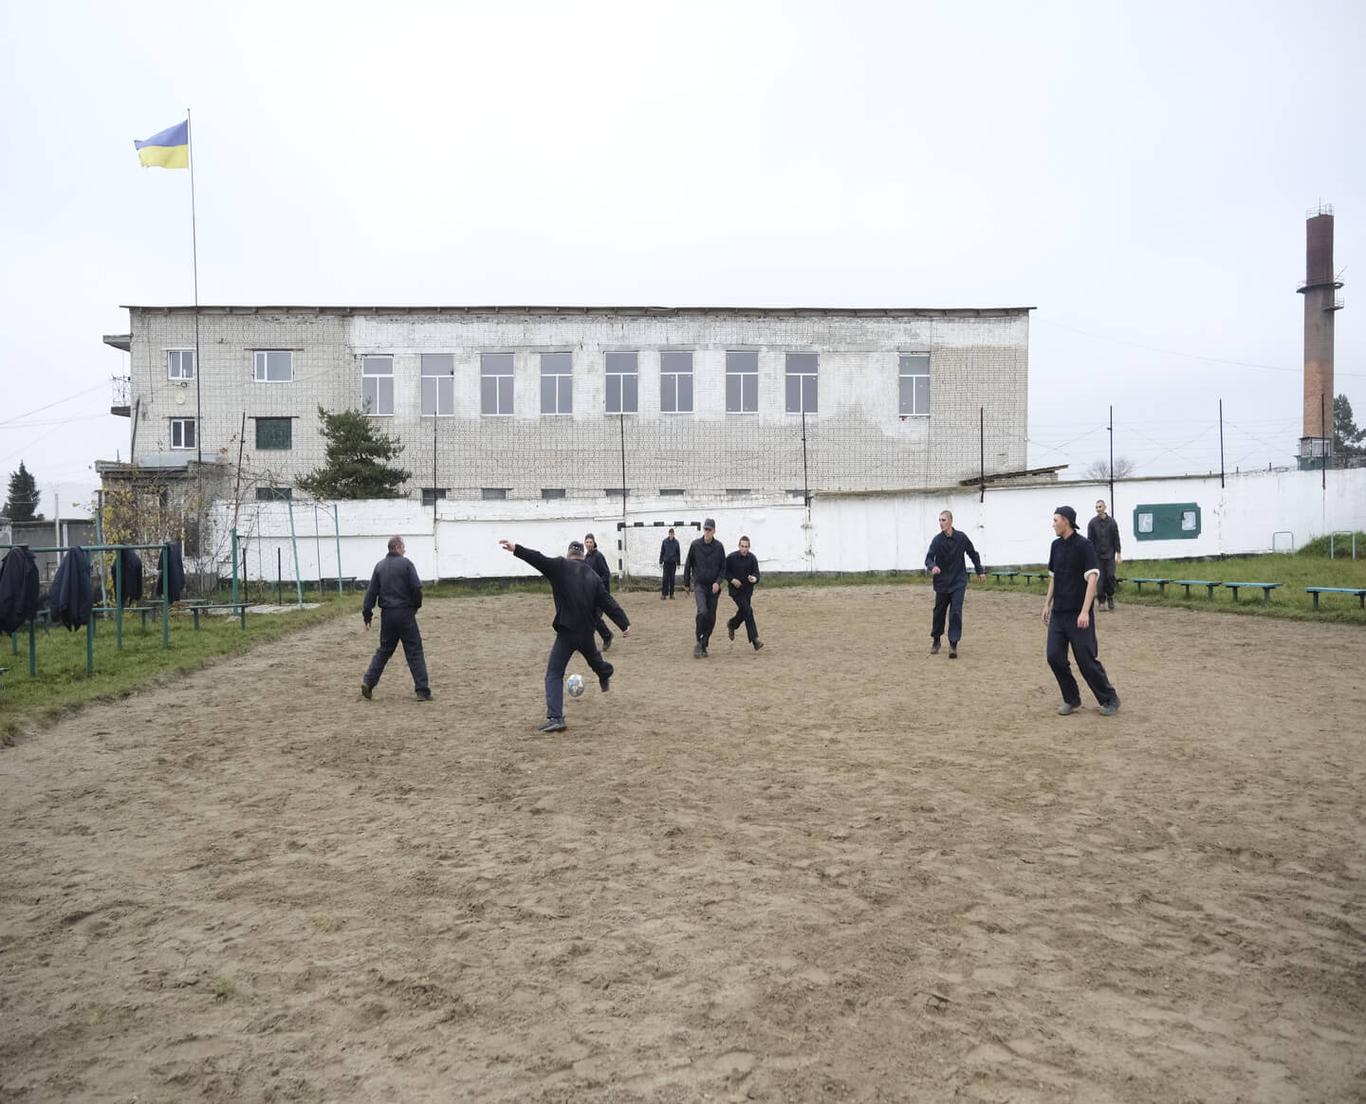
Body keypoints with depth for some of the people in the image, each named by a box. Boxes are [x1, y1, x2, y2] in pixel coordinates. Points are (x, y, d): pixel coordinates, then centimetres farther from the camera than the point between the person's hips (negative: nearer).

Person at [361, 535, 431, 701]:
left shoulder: (379, 566, 8)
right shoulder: (406, 563, -6)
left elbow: (371, 592, 5)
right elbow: (416, 588, -12)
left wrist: (367, 614, 9)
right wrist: (416, 606, 5)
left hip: (387, 615, 5)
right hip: (405, 613, -5)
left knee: (384, 650, 18)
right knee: (414, 652, 0)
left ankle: (368, 681, 9)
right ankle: (423, 691, -2)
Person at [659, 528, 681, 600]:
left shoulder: (676, 542, 2)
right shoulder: (664, 541, 0)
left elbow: (678, 553, 7)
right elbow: (662, 552, 4)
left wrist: (678, 563, 5)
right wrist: (661, 562, 1)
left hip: (673, 562, 1)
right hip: (666, 562, -1)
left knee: (672, 578, 5)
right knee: (665, 578, -6)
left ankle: (671, 594, 12)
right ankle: (664, 594, -4)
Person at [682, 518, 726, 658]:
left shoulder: (719, 546, -1)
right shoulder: (695, 545, -3)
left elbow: (723, 567, 6)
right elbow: (688, 565, 7)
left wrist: (718, 582, -9)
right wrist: (686, 583, 12)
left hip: (713, 587, 2)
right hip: (699, 585, -2)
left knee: (711, 618, 4)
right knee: (702, 611, -22)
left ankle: (704, 645, 19)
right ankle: (697, 643, -10)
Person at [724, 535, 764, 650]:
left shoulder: (752, 558, -5)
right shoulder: (731, 557, -11)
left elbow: (756, 574, -9)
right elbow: (724, 571, 0)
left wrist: (754, 578, -32)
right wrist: (732, 579, -15)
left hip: (748, 590, 4)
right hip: (736, 590, -4)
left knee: (743, 613, 15)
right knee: (748, 611, -17)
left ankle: (732, 624, 49)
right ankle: (754, 639, -16)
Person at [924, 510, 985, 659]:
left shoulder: (961, 537, -6)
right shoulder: (937, 540, -9)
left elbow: (973, 554, 8)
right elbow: (929, 558, -16)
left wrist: (980, 572, 14)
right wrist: (932, 567, -38)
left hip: (958, 582, -1)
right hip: (942, 583, 1)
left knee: (956, 613, -10)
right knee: (939, 612, 10)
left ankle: (953, 645, -6)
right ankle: (935, 641, 30)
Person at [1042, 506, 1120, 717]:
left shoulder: (1083, 545, -12)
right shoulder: (1056, 545, 10)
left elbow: (1092, 578, -17)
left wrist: (1085, 611, -23)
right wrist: (1047, 604, 18)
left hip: (1077, 615, -7)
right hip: (1058, 613, 7)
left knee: (1086, 660, -2)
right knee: (1055, 656, 0)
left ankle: (1109, 699, 17)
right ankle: (1072, 700, 15)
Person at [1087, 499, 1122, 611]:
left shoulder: (1112, 522, 2)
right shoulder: (1092, 523, -1)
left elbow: (1116, 539, 4)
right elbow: (1090, 541, 0)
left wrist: (1118, 555, -1)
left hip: (1110, 556, 1)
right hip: (1098, 556, 0)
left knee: (1110, 576, -7)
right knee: (1100, 579, -2)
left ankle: (1110, 596, 15)